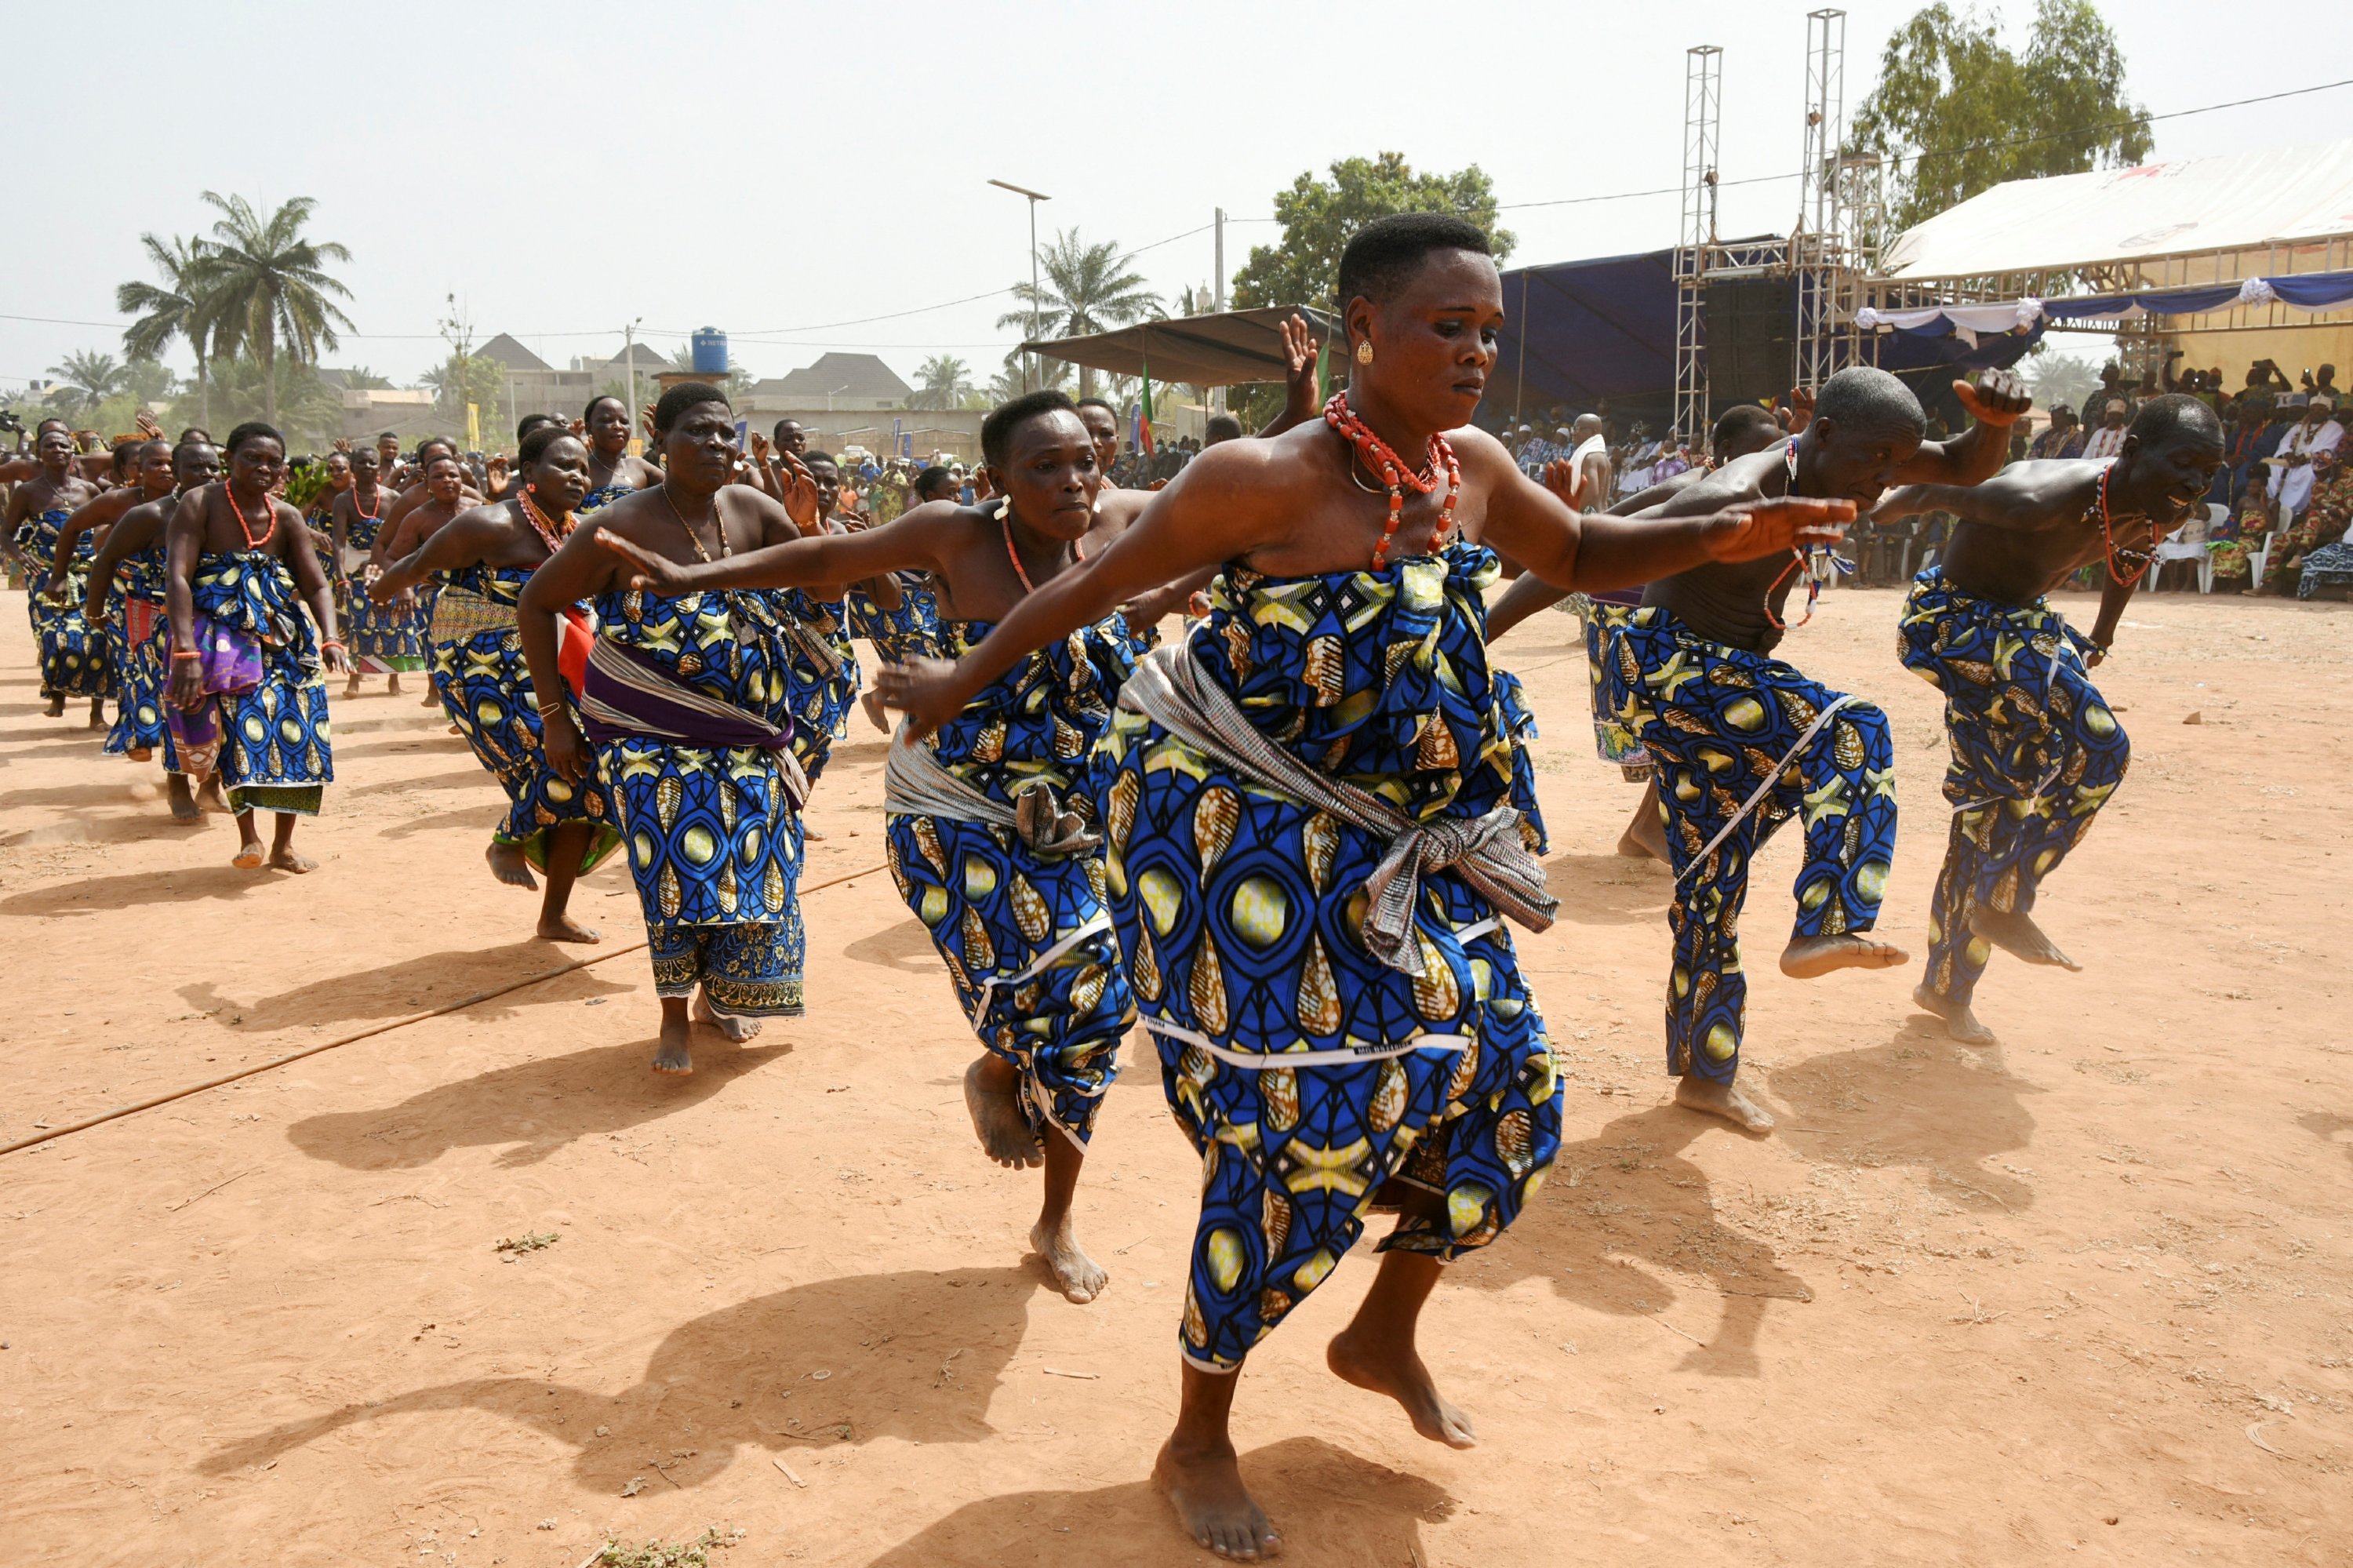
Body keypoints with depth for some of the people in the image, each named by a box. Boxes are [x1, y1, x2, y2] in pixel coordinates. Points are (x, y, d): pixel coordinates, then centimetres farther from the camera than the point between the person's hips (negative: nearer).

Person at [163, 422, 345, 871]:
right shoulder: (201, 504, -8)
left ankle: (283, 844, 14)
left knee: (297, 731, 0)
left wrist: (330, 639, -18)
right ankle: (249, 834, -7)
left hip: (284, 637, 4)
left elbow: (317, 585, 1)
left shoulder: (287, 518, 4)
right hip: (220, 632, -4)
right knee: (241, 729, -20)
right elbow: (177, 577, -18)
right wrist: (186, 650, -30)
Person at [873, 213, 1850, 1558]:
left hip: (1398, 849, 8)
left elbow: (1584, 555, 18)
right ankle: (1199, 1442, 19)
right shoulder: (1271, 481, -20)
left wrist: (1717, 538, -1)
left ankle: (1388, 1333, 35)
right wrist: (963, 681, 2)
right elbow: (1096, 584, -9)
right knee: (1296, 1127, -5)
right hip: (1240, 837, -7)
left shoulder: (1473, 467, 1)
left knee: (1501, 1074, 8)